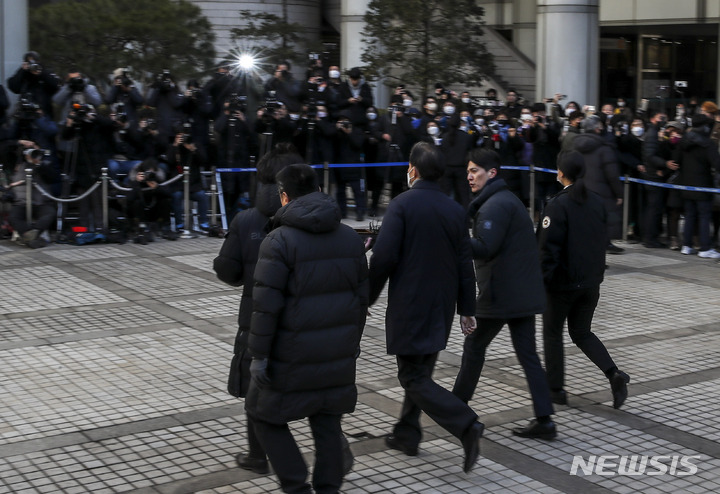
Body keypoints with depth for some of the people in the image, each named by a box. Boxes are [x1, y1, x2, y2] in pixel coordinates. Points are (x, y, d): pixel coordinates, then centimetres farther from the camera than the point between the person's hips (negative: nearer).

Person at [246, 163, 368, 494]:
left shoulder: (279, 240, -13)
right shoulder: (351, 238, 6)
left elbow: (266, 305, -16)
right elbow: (361, 296, 11)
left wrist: (258, 354, -10)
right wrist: (352, 342, 20)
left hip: (292, 356, -5)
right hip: (339, 355, 6)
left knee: (264, 415, 11)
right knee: (327, 422, 15)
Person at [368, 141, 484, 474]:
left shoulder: (402, 205, -12)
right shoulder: (456, 210, 6)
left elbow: (384, 257, -19)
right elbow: (465, 263, 8)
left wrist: (368, 297, -5)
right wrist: (466, 309, 14)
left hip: (409, 304, -7)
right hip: (442, 305, 7)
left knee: (413, 378, -3)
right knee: (420, 371, 19)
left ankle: (466, 425, -17)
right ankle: (406, 434, 29)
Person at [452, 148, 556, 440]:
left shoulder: (495, 205, -15)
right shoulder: (508, 199, 18)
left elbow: (484, 248, -23)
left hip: (501, 294, -9)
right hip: (524, 292, 9)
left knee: (474, 345, 8)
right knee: (527, 353, 6)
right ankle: (544, 420, 4)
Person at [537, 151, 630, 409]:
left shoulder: (558, 204, -17)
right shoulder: (597, 202, 4)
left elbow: (549, 248, -19)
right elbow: (602, 241, 11)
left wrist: (542, 281, -13)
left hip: (563, 282, -6)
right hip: (591, 281, 6)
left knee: (552, 333, 12)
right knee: (582, 332, 18)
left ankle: (556, 389, 17)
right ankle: (614, 375, -1)